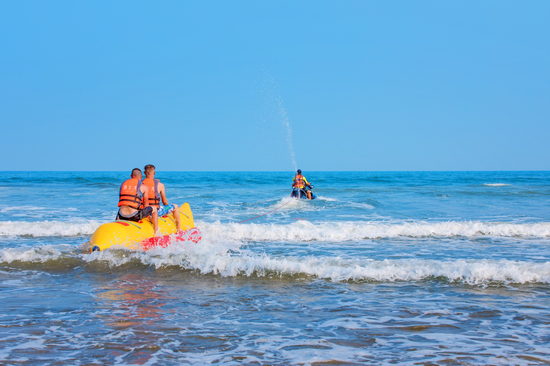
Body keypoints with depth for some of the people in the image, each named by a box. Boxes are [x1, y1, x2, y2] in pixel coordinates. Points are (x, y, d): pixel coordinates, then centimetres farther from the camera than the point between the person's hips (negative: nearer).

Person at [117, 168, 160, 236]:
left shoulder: (123, 184, 16)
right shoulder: (143, 187, 4)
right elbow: (146, 204, 14)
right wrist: (147, 215, 33)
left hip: (122, 216, 4)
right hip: (134, 216, -4)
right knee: (154, 209, 19)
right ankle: (156, 232, 23)